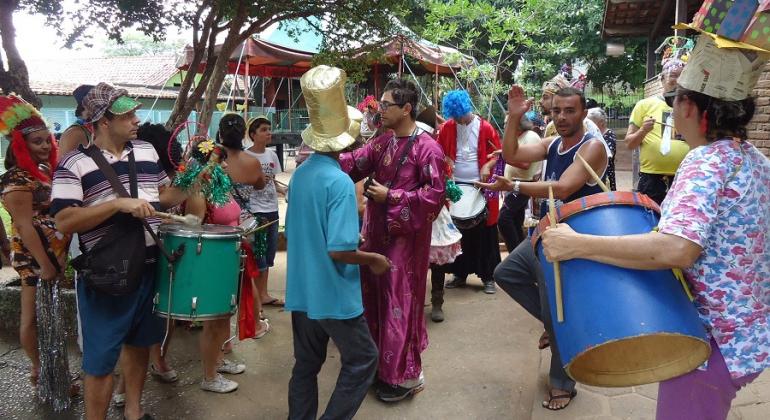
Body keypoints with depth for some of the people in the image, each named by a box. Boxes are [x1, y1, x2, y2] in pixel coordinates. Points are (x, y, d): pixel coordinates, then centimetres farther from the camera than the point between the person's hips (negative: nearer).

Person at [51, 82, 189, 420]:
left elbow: (162, 195, 17)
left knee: (140, 342, 20)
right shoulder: (74, 164, -11)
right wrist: (118, 203, -26)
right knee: (101, 359, 4)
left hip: (148, 266, 6)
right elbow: (64, 221, -19)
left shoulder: (147, 152, 7)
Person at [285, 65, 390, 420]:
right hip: (333, 294, -7)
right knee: (362, 359, 10)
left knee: (306, 363, 18)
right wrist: (374, 259, -9)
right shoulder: (339, 182, -21)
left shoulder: (300, 174, 3)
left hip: (301, 292, 8)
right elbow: (339, 250, -25)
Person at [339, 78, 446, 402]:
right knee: (374, 296, 15)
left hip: (405, 237, -8)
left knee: (399, 301, 0)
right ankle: (379, 361, 33)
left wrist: (391, 197, -17)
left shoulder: (427, 148, -14)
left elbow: (435, 196, -19)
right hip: (377, 232, 8)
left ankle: (405, 375, 16)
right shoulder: (382, 142, 10)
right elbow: (355, 162, 2)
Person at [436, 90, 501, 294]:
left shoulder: (485, 127, -6)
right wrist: (446, 163, -8)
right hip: (456, 186, 3)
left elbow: (498, 152, 0)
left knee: (484, 233, 3)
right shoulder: (447, 127, 1)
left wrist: (487, 167, -16)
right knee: (458, 232, 9)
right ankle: (460, 274, 20)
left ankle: (488, 276, 12)